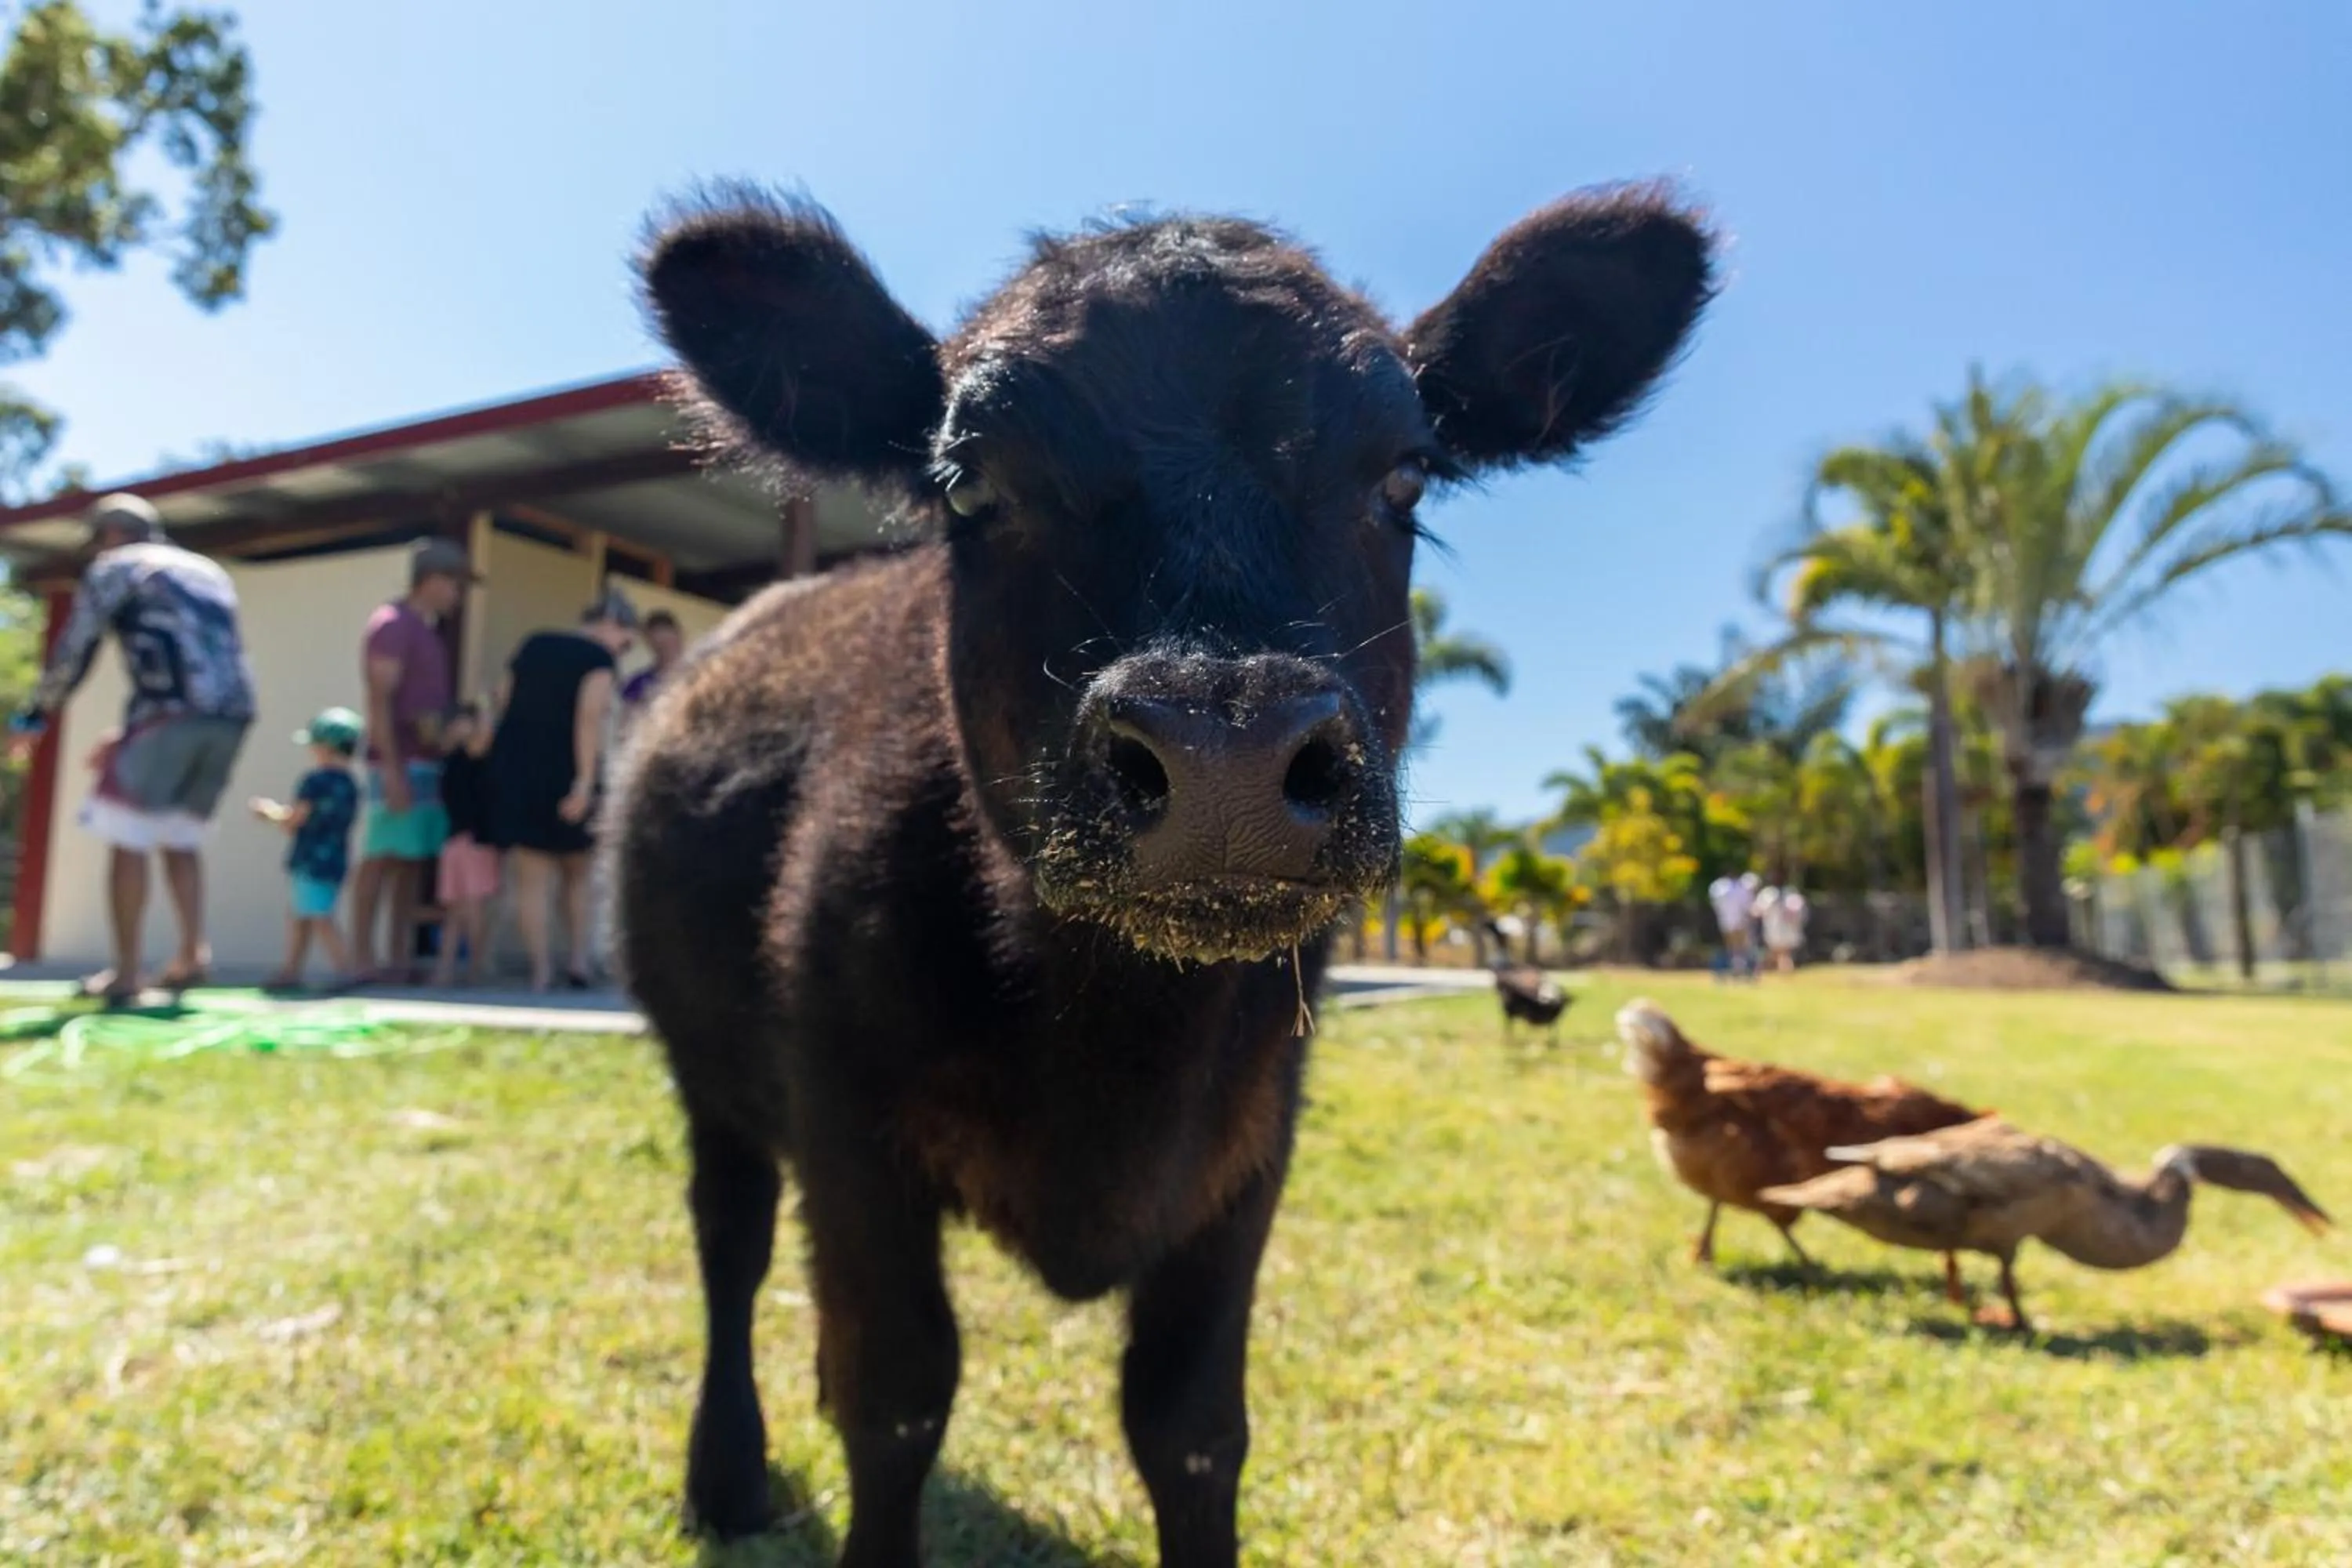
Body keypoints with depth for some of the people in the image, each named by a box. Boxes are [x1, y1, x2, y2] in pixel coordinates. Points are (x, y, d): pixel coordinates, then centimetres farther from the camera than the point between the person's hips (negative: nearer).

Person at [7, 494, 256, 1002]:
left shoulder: (115, 569, 10)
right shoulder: (210, 572, 29)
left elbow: (72, 651, 6)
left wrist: (34, 718, 19)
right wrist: (128, 734, 33)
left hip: (170, 713, -6)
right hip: (231, 715, 6)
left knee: (128, 840, 2)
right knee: (179, 840, 17)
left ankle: (126, 972, 0)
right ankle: (193, 952, 3)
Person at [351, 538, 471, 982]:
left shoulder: (428, 631, 21)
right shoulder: (392, 624, -6)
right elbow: (380, 701, -13)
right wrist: (392, 768, -20)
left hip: (429, 761, 8)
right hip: (401, 762, -8)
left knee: (413, 862, 5)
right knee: (382, 858, -7)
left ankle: (399, 959, 6)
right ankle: (363, 959, -5)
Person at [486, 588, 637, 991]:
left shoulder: (533, 645, 14)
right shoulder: (598, 658, -5)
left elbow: (502, 700, 14)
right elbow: (589, 716, -19)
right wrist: (585, 781, -23)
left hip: (512, 767, 4)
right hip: (562, 774, -4)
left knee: (531, 879, 4)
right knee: (577, 875, 15)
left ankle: (541, 970, 2)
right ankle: (579, 961, 10)